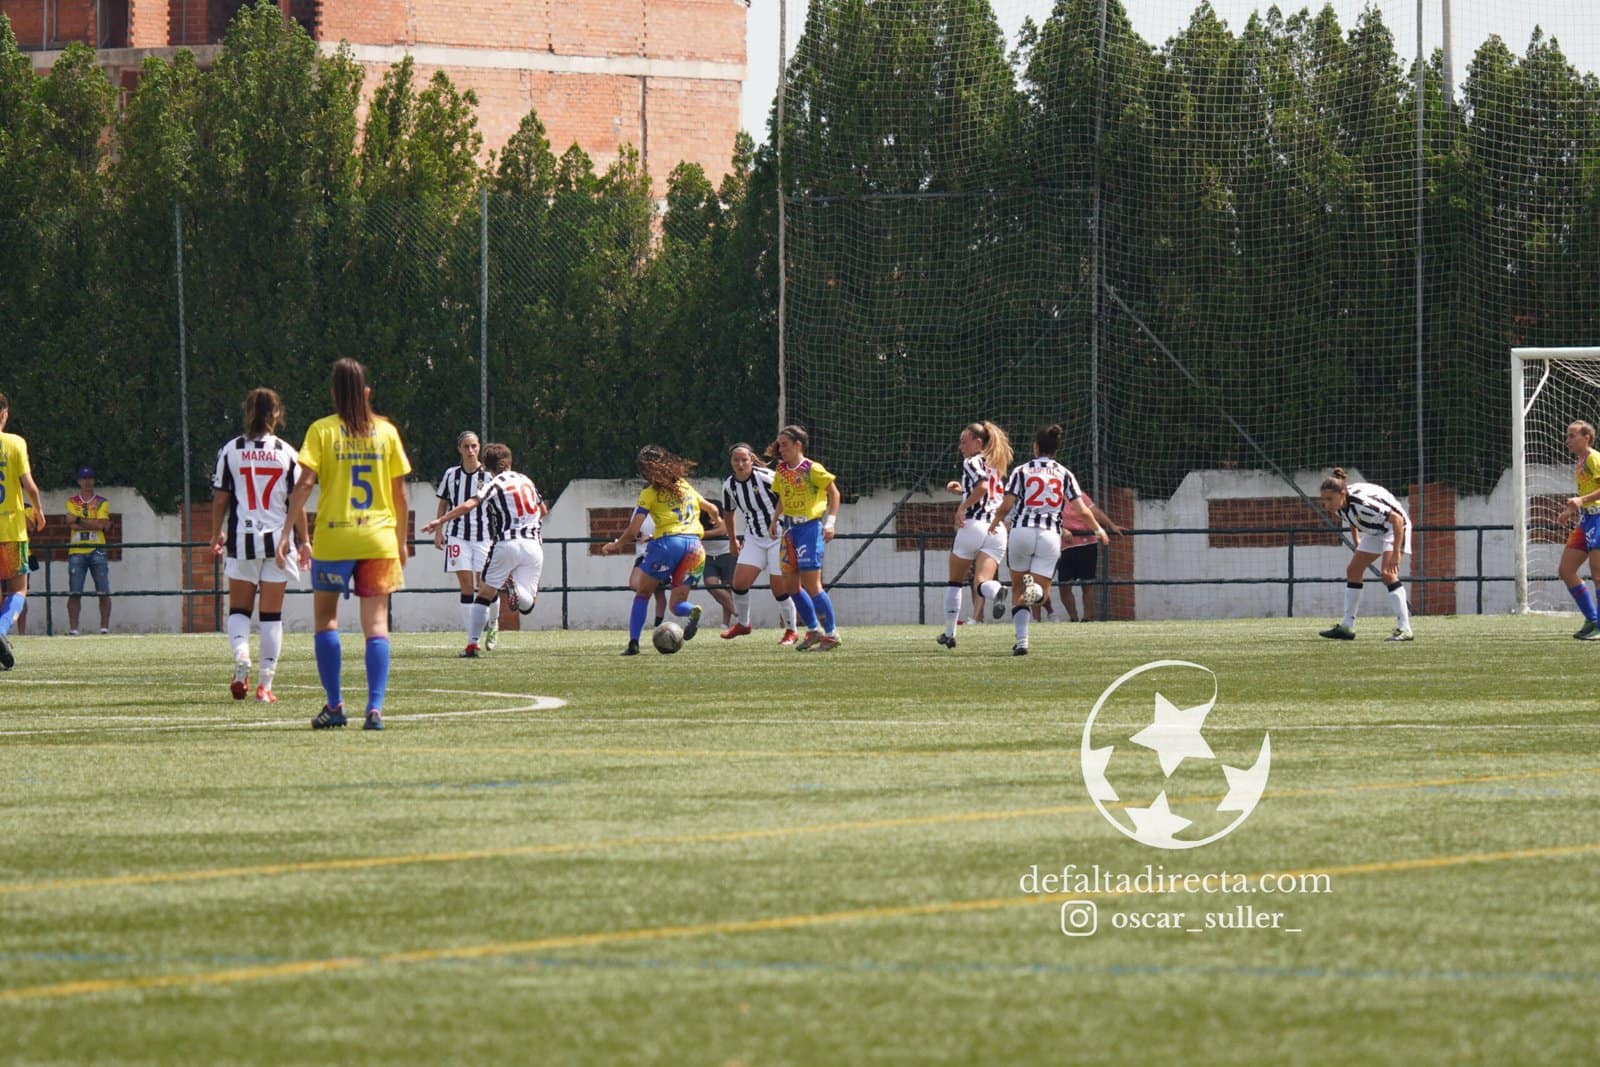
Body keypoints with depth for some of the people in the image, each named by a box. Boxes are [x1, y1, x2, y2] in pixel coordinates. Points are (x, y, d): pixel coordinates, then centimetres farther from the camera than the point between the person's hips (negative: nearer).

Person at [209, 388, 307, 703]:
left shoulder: (230, 451, -2)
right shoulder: (286, 453, -2)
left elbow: (220, 499, 0)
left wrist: (216, 534, 14)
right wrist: (304, 540, 8)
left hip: (242, 539, 0)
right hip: (278, 539, 0)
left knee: (239, 608, 14)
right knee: (272, 614, 6)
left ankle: (241, 653, -15)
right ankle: (265, 684, 3)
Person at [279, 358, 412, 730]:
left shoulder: (322, 430, -1)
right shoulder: (386, 431, 5)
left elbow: (304, 486, -9)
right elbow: (400, 493, 7)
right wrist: (401, 542, 17)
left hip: (333, 539, -2)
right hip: (379, 539, 2)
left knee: (325, 618, 11)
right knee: (376, 623, 2)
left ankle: (334, 705, 6)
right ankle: (375, 707, -10)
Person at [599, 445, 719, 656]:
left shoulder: (650, 492, 1)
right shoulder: (685, 486, 18)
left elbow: (633, 531, -2)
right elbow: (712, 509, 30)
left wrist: (616, 545, 16)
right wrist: (717, 519, 54)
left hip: (668, 542, -5)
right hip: (693, 543, 5)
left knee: (642, 593, 11)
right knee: (678, 604, 9)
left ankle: (633, 642, -1)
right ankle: (692, 611, -27)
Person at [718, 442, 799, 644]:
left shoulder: (766, 477, -18)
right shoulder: (729, 486, 0)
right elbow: (728, 513, 18)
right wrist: (732, 540, 23)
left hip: (779, 536, -5)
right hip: (754, 539, 5)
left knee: (779, 587, -6)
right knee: (739, 582, -5)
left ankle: (791, 632, 11)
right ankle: (742, 624, 18)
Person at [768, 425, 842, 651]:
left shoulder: (812, 469, -10)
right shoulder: (781, 471, 10)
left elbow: (833, 492, -6)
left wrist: (830, 522, -12)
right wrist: (776, 521, 11)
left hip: (810, 526, -8)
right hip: (789, 529, 8)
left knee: (811, 585, -11)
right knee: (790, 585, 8)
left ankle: (831, 632, -1)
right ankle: (814, 629, 20)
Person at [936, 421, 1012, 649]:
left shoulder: (972, 462, -2)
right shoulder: (996, 467, 22)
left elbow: (982, 485, -21)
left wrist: (963, 506, -14)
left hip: (973, 525, -5)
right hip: (997, 530, 5)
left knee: (955, 581, 13)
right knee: (981, 583, -9)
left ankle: (949, 633, 16)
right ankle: (995, 592, -45)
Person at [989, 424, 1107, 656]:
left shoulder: (1021, 471, 5)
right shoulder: (1064, 474, 9)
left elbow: (1006, 506, -1)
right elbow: (1082, 509, 6)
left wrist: (994, 524, 19)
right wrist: (1098, 530, 23)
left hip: (1021, 530, -1)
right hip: (1051, 535, 1)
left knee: (1018, 589, 13)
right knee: (1042, 593, 5)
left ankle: (1021, 641, 0)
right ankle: (1035, 589, -34)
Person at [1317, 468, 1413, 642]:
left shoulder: (1361, 502, -37)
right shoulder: (1339, 507, -12)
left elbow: (1397, 519, -37)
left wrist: (1395, 555, -36)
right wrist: (1357, 544, 14)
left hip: (1394, 526, -9)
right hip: (1374, 531, 9)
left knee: (1388, 573, -23)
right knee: (1353, 570, 6)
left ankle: (1404, 629, -20)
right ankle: (1347, 626, 13)